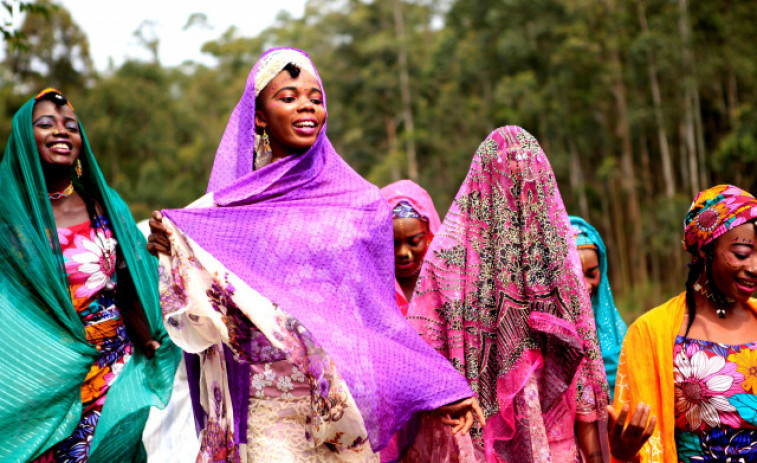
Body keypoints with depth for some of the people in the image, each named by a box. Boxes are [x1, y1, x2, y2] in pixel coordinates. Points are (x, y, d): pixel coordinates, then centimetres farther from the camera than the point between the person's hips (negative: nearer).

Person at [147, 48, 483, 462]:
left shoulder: (361, 203, 5)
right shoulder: (223, 206, 6)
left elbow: (379, 318, 8)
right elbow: (200, 326, 1)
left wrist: (442, 388, 3)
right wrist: (175, 257, -16)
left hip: (338, 407, 0)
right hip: (262, 410, 0)